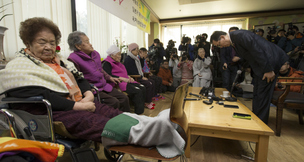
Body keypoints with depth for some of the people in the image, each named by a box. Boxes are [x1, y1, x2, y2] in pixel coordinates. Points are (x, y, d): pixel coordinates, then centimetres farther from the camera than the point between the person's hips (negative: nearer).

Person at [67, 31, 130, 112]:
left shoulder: (95, 54, 12)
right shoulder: (73, 59, -14)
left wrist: (109, 78, 18)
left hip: (104, 86, 8)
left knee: (124, 98, -1)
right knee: (114, 102, -23)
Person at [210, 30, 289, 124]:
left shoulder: (240, 35, -21)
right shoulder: (233, 42, 8)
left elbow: (258, 51, -24)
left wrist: (268, 70, -21)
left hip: (268, 62, -9)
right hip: (258, 67, 9)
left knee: (262, 95, -4)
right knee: (256, 96, 13)